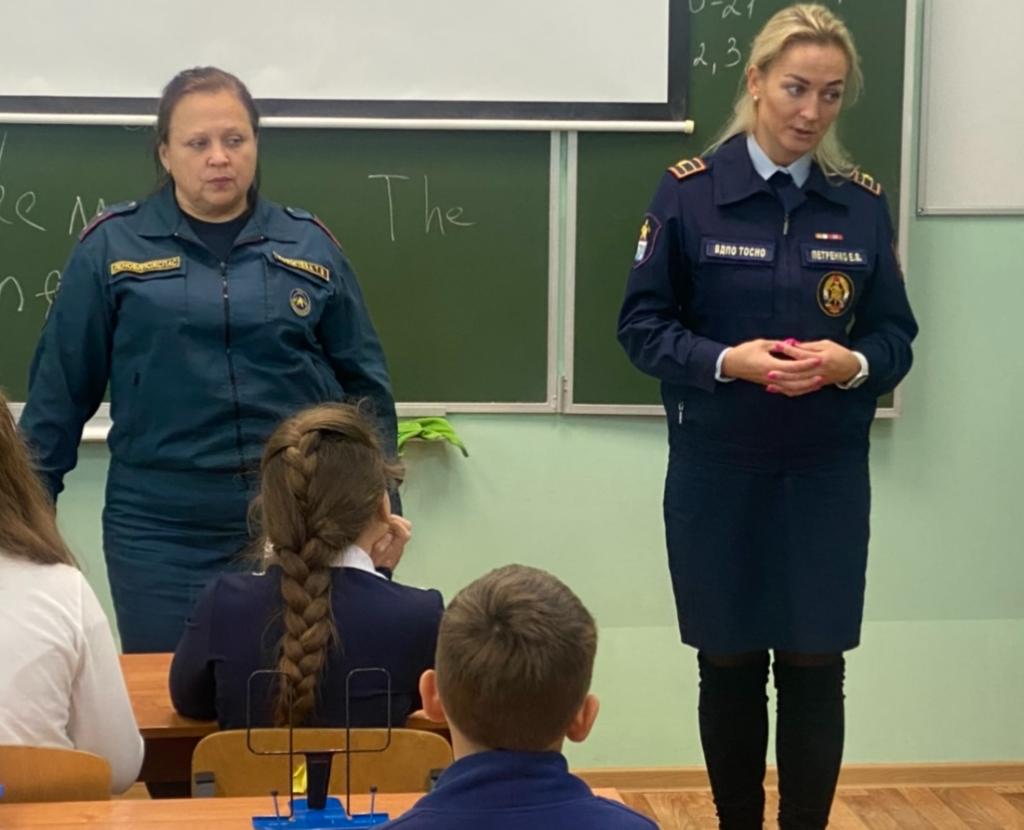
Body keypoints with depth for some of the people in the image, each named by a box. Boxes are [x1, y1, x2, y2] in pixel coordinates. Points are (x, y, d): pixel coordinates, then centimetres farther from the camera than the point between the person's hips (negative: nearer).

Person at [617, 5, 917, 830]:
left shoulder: (863, 203, 3)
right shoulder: (688, 191, -5)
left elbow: (895, 334, 5)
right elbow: (642, 324, -4)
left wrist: (852, 362, -17)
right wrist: (725, 360, -21)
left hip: (827, 476, 1)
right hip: (717, 473, -1)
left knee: (815, 670, 2)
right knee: (728, 666, 10)